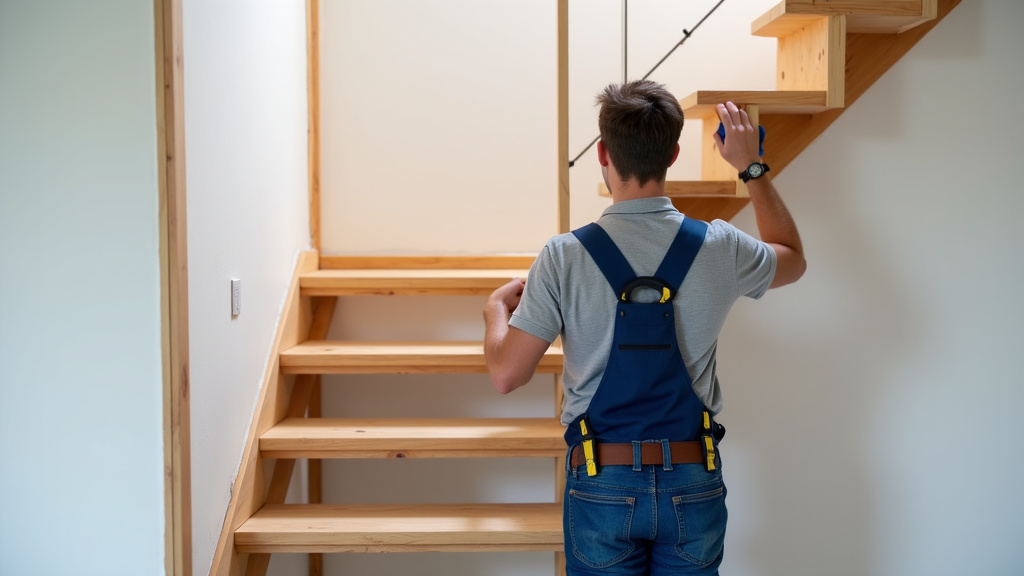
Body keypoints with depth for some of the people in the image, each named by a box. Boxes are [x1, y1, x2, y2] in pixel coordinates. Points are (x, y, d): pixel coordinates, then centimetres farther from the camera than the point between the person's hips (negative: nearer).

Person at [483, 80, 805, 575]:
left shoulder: (564, 257, -14)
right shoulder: (719, 248, -7)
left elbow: (506, 375, -10)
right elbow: (793, 260, 17)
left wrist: (496, 308, 11)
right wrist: (752, 167, 22)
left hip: (602, 484, -2)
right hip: (693, 483, 2)